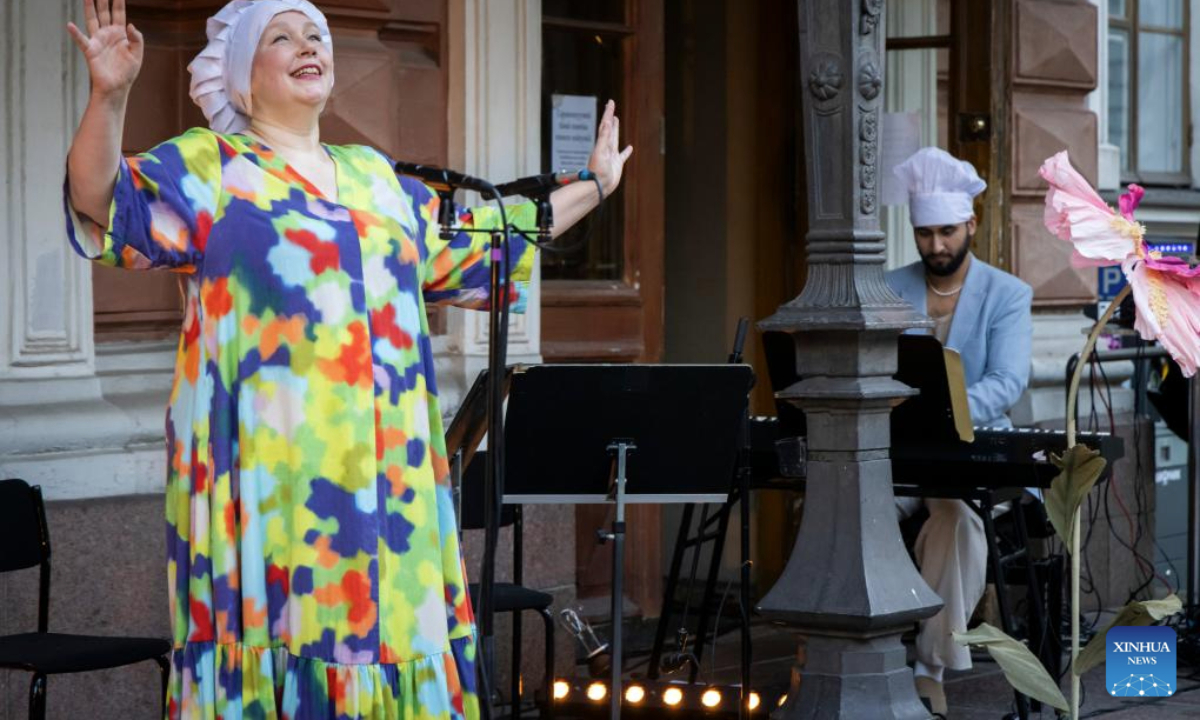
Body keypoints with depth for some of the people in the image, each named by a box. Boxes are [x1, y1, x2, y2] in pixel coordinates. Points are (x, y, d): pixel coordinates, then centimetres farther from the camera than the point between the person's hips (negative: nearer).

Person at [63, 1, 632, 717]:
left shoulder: (375, 176, 21)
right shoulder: (209, 165, 4)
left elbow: (475, 250, 31)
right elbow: (106, 205, -11)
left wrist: (592, 187, 36)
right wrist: (110, 96, -29)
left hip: (382, 468, 5)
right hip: (269, 463, -5)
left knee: (383, 621, 3)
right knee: (273, 629, -8)